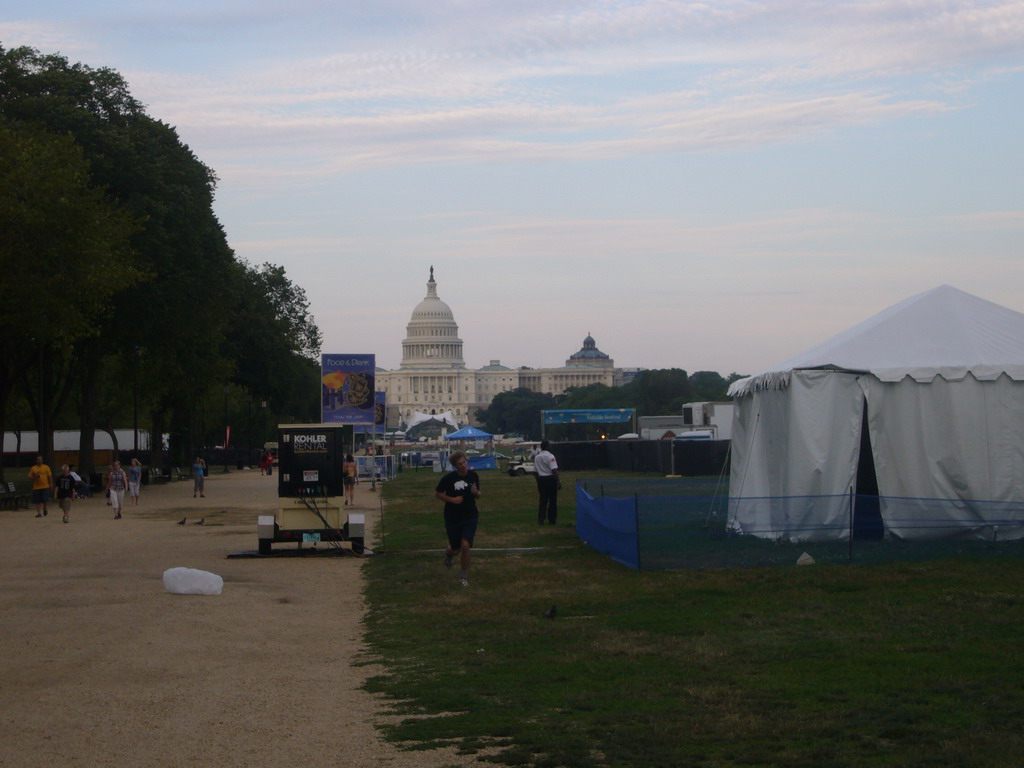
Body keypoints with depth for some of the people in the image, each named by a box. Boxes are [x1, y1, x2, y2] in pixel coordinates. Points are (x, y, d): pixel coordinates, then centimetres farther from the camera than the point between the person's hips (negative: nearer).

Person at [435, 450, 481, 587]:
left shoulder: (473, 476, -2)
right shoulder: (449, 478, -13)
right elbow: (437, 493, -2)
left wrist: (476, 493, -12)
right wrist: (452, 499, -16)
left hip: (470, 516, 1)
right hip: (452, 518, -1)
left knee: (465, 546, -16)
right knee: (456, 549, 8)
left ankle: (464, 576, 3)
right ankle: (449, 554, 49)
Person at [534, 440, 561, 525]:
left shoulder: (536, 457, 8)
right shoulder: (550, 456, -12)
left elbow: (535, 470, 10)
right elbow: (554, 470, -18)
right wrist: (558, 482, -16)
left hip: (541, 479, 6)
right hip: (550, 478, -6)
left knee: (543, 500, 10)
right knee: (552, 500, 4)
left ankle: (540, 519, 5)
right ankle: (552, 520, 6)